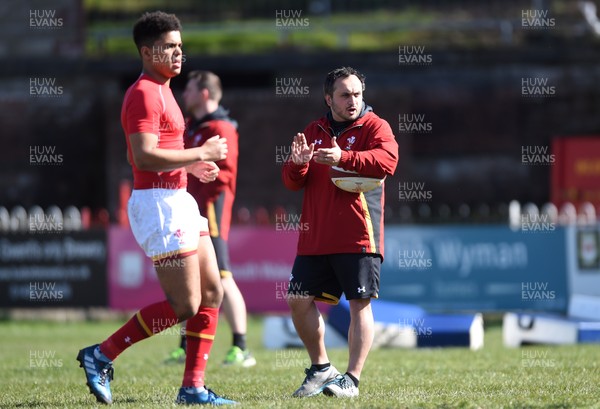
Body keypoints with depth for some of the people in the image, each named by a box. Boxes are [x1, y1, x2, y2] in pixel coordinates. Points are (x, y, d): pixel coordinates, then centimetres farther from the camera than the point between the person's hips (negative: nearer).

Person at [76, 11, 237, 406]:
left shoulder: (161, 91, 18)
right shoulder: (144, 94, -15)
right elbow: (145, 156, -26)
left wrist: (193, 165, 16)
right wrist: (201, 153, -18)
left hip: (179, 202, 10)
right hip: (159, 205, -10)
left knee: (212, 293, 7)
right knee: (185, 305, -10)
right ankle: (101, 356, -2)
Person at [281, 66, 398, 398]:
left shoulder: (374, 126, 1)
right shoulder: (314, 132, 16)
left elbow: (387, 160, -20)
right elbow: (291, 182, 13)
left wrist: (344, 157, -32)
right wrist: (297, 164, -11)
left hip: (358, 236, -5)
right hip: (315, 237, 5)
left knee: (360, 303, -5)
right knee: (299, 301, 4)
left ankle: (352, 379, -1)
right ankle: (320, 368, 19)